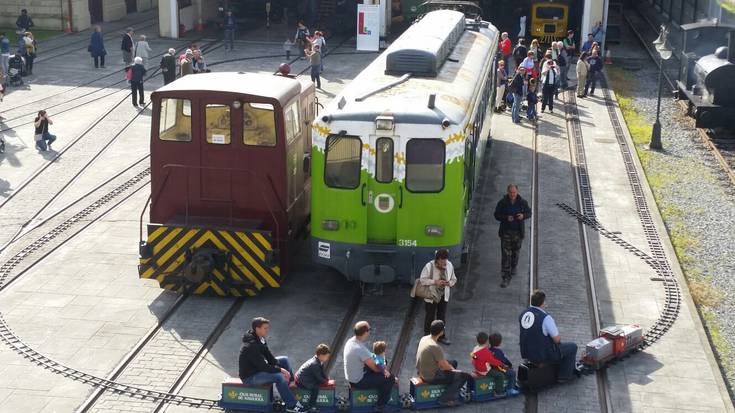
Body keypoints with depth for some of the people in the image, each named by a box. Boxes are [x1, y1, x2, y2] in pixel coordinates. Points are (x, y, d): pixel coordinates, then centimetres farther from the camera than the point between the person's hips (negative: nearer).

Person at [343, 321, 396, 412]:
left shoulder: (350, 341, -3)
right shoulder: (361, 349, -32)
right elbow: (375, 368, -20)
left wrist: (382, 368, 1)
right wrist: (384, 369, 1)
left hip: (351, 376, 9)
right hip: (358, 382, -9)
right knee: (390, 378, -3)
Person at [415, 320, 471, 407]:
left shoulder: (424, 338, -1)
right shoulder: (435, 347, -29)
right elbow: (444, 366, -19)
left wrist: (450, 366, 10)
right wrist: (452, 369, 2)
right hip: (431, 377, -9)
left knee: (453, 362, 24)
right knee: (464, 376, -3)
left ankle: (452, 390, 31)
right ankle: (444, 399, 2)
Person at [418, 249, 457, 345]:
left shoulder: (449, 266, -6)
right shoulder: (429, 266, -20)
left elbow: (453, 279, 5)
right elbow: (422, 279, -16)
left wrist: (449, 283, -18)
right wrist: (435, 282, -27)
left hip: (443, 296, 4)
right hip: (431, 296, -4)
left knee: (442, 316, 14)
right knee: (430, 316, 8)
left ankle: (441, 336, 30)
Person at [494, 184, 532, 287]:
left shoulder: (522, 202, -6)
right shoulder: (502, 203, -9)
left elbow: (529, 213, 6)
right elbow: (496, 215, -3)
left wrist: (523, 216, -17)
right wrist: (506, 218, -21)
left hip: (518, 232, 2)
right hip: (505, 232, -2)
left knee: (515, 252, 18)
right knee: (506, 254, -6)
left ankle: (513, 268, 47)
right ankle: (506, 277, -4)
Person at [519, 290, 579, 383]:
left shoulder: (523, 314, -3)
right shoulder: (545, 318, -25)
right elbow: (557, 339, -18)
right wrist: (557, 336, 4)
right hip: (544, 356, -8)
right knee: (572, 347, 13)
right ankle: (564, 376, 20)